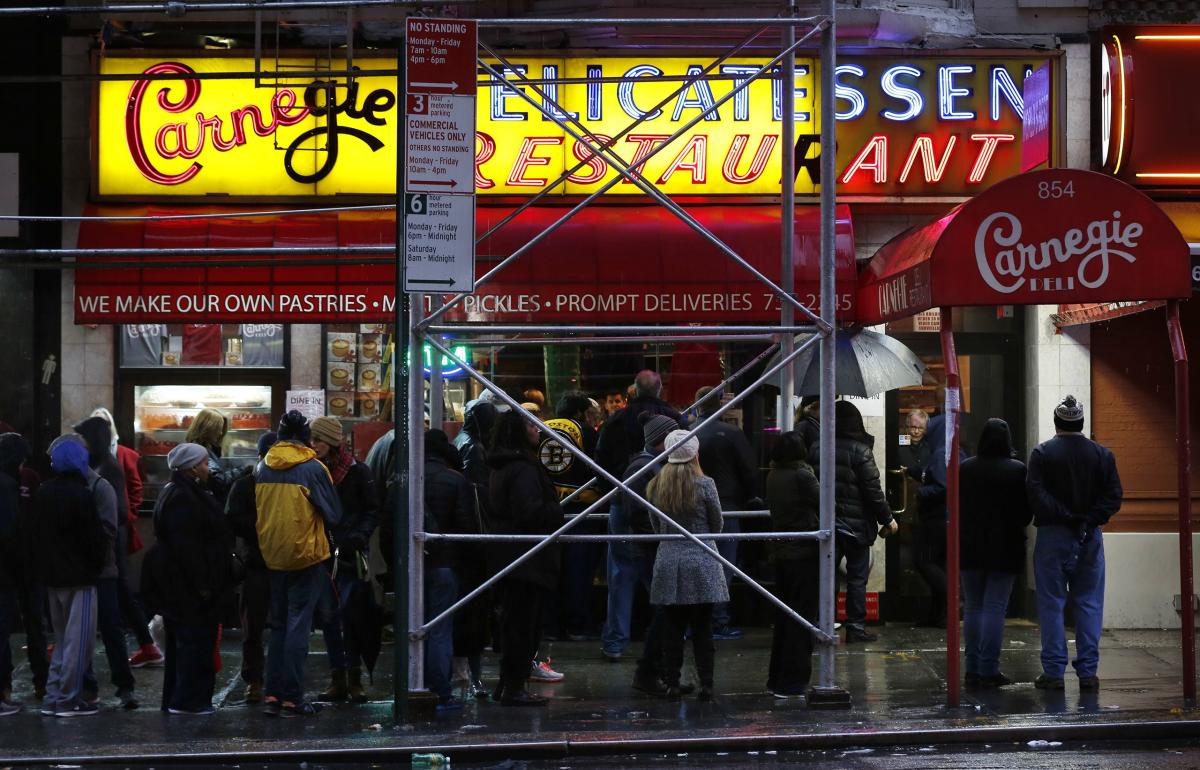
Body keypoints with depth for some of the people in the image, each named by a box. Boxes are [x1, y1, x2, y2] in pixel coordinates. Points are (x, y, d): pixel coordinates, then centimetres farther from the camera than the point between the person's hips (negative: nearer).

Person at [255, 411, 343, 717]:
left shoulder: (263, 468, 3)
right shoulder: (312, 467, -10)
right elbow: (334, 514, -3)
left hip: (272, 555, 5)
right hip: (306, 554, -5)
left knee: (278, 625, 15)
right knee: (298, 626, 0)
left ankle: (272, 695, 12)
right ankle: (292, 699, -1)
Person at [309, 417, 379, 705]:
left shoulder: (358, 472, -2)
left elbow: (372, 512, -2)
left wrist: (357, 538, -16)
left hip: (349, 555, -4)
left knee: (349, 614, -5)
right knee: (327, 615, 4)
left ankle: (354, 678, 4)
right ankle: (337, 678, 11)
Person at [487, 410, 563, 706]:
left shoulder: (501, 467, 16)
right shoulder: (524, 468, -17)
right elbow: (531, 512, -25)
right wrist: (558, 511, -8)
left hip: (506, 556, 10)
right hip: (526, 558, -10)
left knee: (513, 621, 16)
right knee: (524, 624, -4)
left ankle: (507, 685, 21)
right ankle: (514, 687, -1)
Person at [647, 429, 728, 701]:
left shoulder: (655, 486, 3)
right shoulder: (705, 485, -8)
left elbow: (656, 526, 11)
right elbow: (717, 525, 3)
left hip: (667, 563, 3)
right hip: (701, 563, -3)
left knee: (672, 627, 7)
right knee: (702, 628, 3)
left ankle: (672, 684, 7)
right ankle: (706, 685, 3)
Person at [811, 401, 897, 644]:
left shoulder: (816, 448, 2)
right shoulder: (860, 450, -12)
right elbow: (872, 489, -12)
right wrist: (887, 518, -2)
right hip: (855, 523, -4)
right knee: (857, 577, 5)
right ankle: (856, 628, 7)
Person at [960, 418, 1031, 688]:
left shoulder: (965, 469, -2)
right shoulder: (1018, 470, -9)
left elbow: (955, 507, 3)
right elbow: (1027, 511, -3)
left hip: (970, 548, 3)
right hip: (1005, 548, -2)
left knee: (972, 607, 10)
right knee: (995, 608, -1)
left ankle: (973, 668, 11)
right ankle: (988, 670, -4)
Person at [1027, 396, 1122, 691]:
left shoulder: (1042, 453, -3)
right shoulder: (1103, 454, 4)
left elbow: (1035, 493, -13)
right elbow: (1114, 497, -2)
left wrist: (1065, 516, -11)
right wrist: (1088, 520, -5)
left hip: (1052, 537, -2)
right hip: (1090, 538, 2)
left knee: (1051, 604, 4)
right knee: (1089, 605, 8)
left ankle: (1053, 671, 4)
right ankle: (1088, 671, 7)